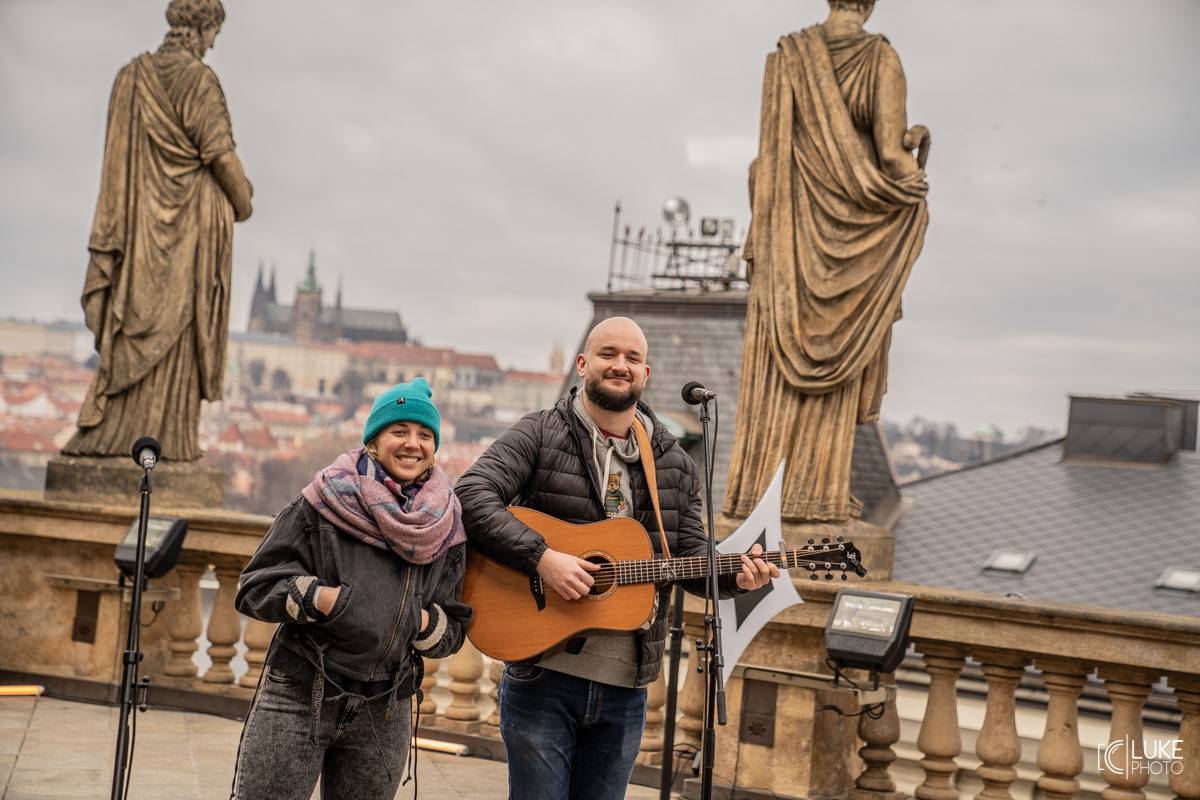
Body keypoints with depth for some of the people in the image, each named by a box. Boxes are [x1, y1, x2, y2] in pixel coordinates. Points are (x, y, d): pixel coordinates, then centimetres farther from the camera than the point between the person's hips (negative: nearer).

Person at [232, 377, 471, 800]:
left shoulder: (446, 528, 5)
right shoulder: (327, 503, -4)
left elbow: (453, 630, 9)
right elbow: (255, 587, -4)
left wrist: (423, 621, -12)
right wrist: (324, 599, -19)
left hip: (384, 715, 3)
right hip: (298, 700, -3)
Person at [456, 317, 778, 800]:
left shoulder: (674, 464, 10)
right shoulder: (539, 435, -3)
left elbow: (691, 555, 10)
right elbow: (472, 495, -16)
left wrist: (735, 574, -11)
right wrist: (542, 557, -25)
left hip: (625, 687, 4)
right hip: (542, 675, -4)